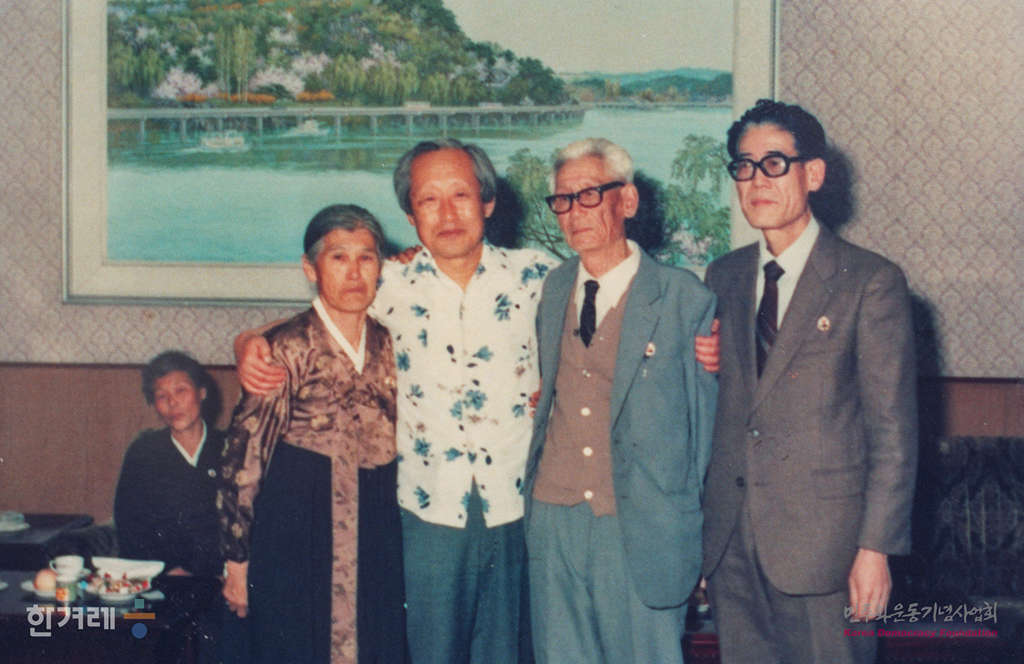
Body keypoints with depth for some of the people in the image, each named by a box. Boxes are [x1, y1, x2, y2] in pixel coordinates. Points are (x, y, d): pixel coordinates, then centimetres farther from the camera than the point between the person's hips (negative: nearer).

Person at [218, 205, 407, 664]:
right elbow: (243, 458, -9)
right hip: (298, 545, -5)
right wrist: (237, 559, -8)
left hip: (378, 545, 5)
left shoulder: (387, 345, 7)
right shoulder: (289, 349, -10)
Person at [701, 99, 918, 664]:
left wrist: (875, 548, -11)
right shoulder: (723, 277, 11)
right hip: (730, 540, 5)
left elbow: (893, 431, -7)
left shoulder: (870, 282, -5)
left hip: (823, 541, -5)